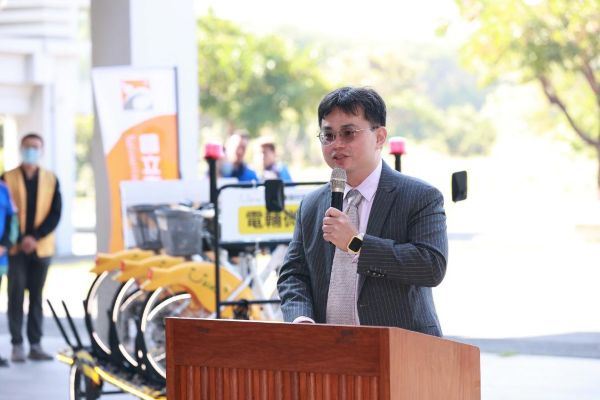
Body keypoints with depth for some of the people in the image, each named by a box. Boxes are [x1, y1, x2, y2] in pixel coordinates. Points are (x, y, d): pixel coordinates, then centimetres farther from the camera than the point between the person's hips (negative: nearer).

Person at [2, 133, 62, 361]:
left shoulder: (51, 180, 7)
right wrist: (21, 239, -12)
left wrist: (35, 237, -12)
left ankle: (35, 345, 8)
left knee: (37, 296, 5)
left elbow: (55, 214, 0)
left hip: (41, 247, 2)